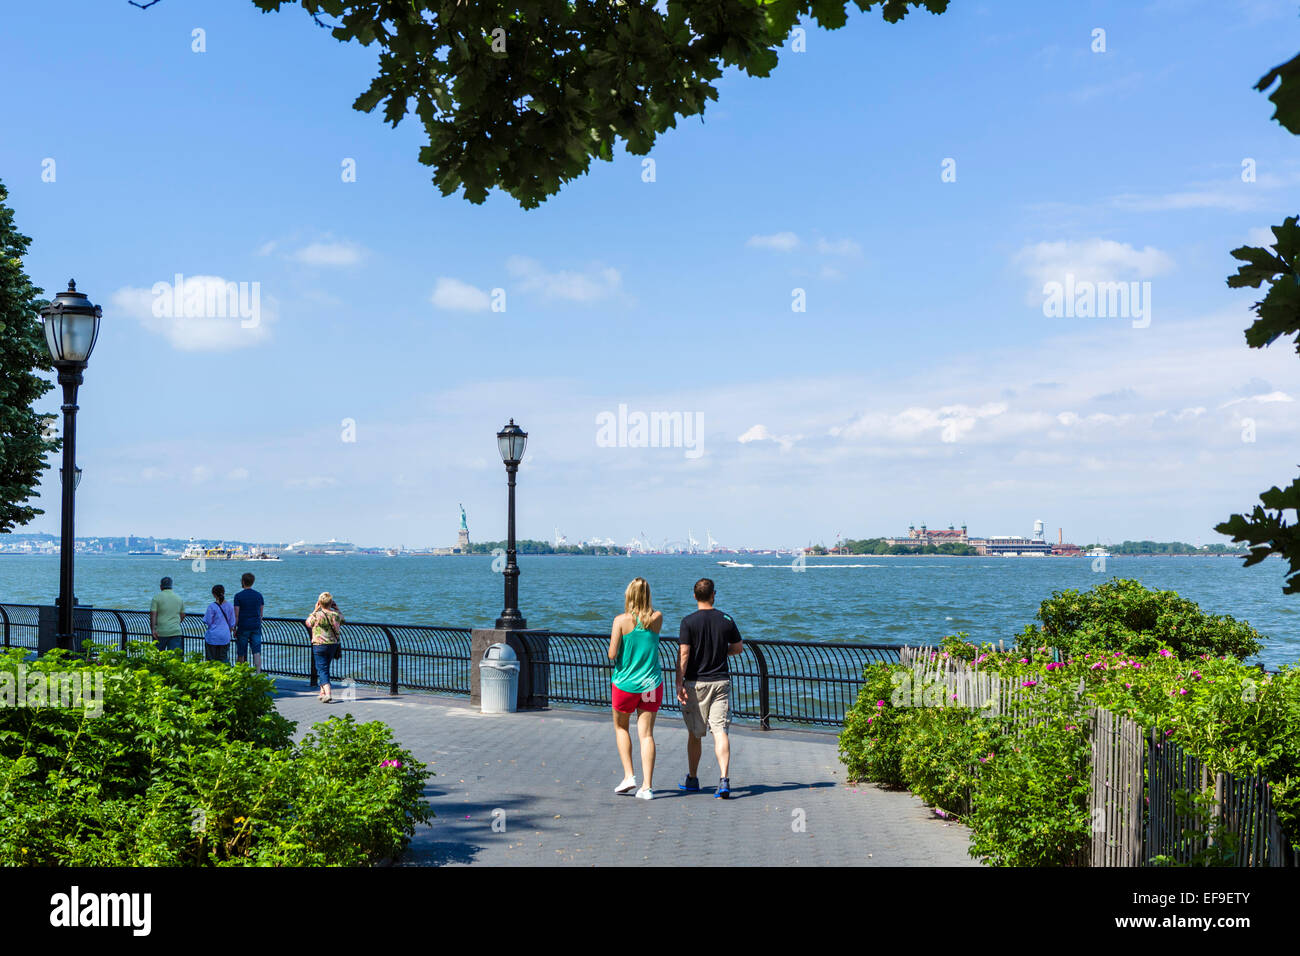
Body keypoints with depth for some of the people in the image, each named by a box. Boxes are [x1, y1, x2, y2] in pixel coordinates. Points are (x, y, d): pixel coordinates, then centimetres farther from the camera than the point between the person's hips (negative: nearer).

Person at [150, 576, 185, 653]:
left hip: (160, 632, -2)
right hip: (175, 632, 2)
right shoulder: (179, 598, 9)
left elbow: (153, 615, -10)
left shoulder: (157, 597, -3)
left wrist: (153, 629, -12)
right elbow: (182, 616, 15)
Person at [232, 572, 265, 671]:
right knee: (257, 652, -2)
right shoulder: (259, 595, 4)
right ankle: (258, 673, -12)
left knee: (241, 653, 10)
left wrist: (234, 629, -1)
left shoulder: (238, 596, -7)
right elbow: (261, 613, 8)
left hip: (243, 627, -3)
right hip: (256, 627, 3)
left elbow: (236, 615, -8)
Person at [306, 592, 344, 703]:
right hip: (333, 644, 5)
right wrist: (336, 608, 19)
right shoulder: (336, 614, -2)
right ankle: (322, 692, 27)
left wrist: (315, 610, 10)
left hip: (319, 645, -5)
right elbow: (342, 621, 23)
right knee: (325, 668, 20)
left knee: (322, 670, -5)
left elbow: (308, 623, 7)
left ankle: (327, 693, -21)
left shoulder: (317, 615, -14)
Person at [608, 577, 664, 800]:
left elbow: (612, 654, -14)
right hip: (651, 684, 2)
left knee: (621, 727, 20)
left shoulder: (621, 620, -12)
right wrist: (643, 606, 14)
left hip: (625, 683, -2)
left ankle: (629, 776, 11)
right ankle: (647, 786, -2)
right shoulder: (657, 618, -4)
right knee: (647, 734, 3)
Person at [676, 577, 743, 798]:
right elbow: (738, 647, 11)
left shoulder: (689, 621, -9)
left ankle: (692, 778, 25)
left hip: (696, 683, -1)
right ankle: (724, 779, -17)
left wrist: (679, 684, -9)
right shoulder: (726, 620, 0)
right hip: (721, 681, 2)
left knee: (694, 734, 12)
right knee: (720, 731, -3)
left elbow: (683, 654, -12)